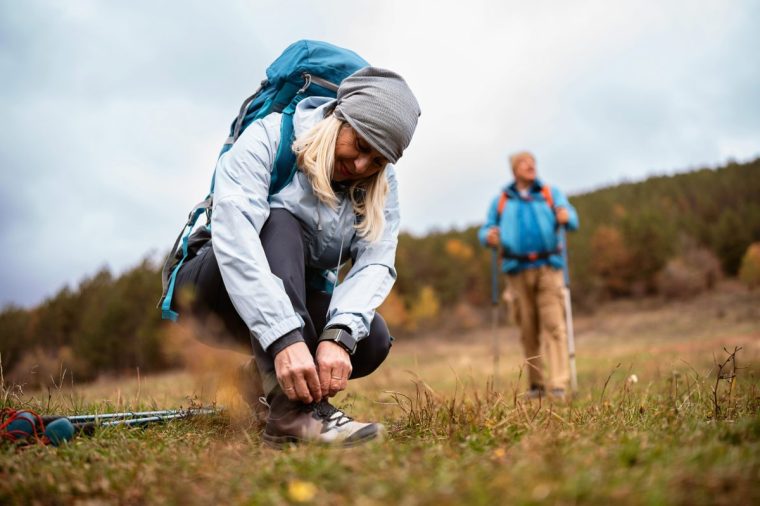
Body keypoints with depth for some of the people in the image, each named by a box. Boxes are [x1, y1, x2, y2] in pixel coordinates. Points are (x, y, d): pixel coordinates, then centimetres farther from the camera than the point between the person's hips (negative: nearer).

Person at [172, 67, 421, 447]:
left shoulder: (380, 184, -6)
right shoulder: (267, 139, -20)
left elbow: (375, 263, -21)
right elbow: (234, 236, -36)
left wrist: (339, 336, -42)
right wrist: (284, 338, -48)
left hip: (303, 302, 4)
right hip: (221, 289, -3)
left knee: (372, 338, -28)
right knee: (280, 224, -34)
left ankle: (265, 378, 1)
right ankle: (294, 407, -43)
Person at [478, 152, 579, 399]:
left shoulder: (551, 194, 14)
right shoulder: (501, 200, 17)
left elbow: (573, 220, 1)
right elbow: (485, 229, 13)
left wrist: (565, 217, -23)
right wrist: (488, 236, -11)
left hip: (548, 268, -1)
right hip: (518, 270, 1)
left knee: (553, 325, -10)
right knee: (527, 330, 3)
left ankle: (558, 384, -12)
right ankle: (536, 384, 11)